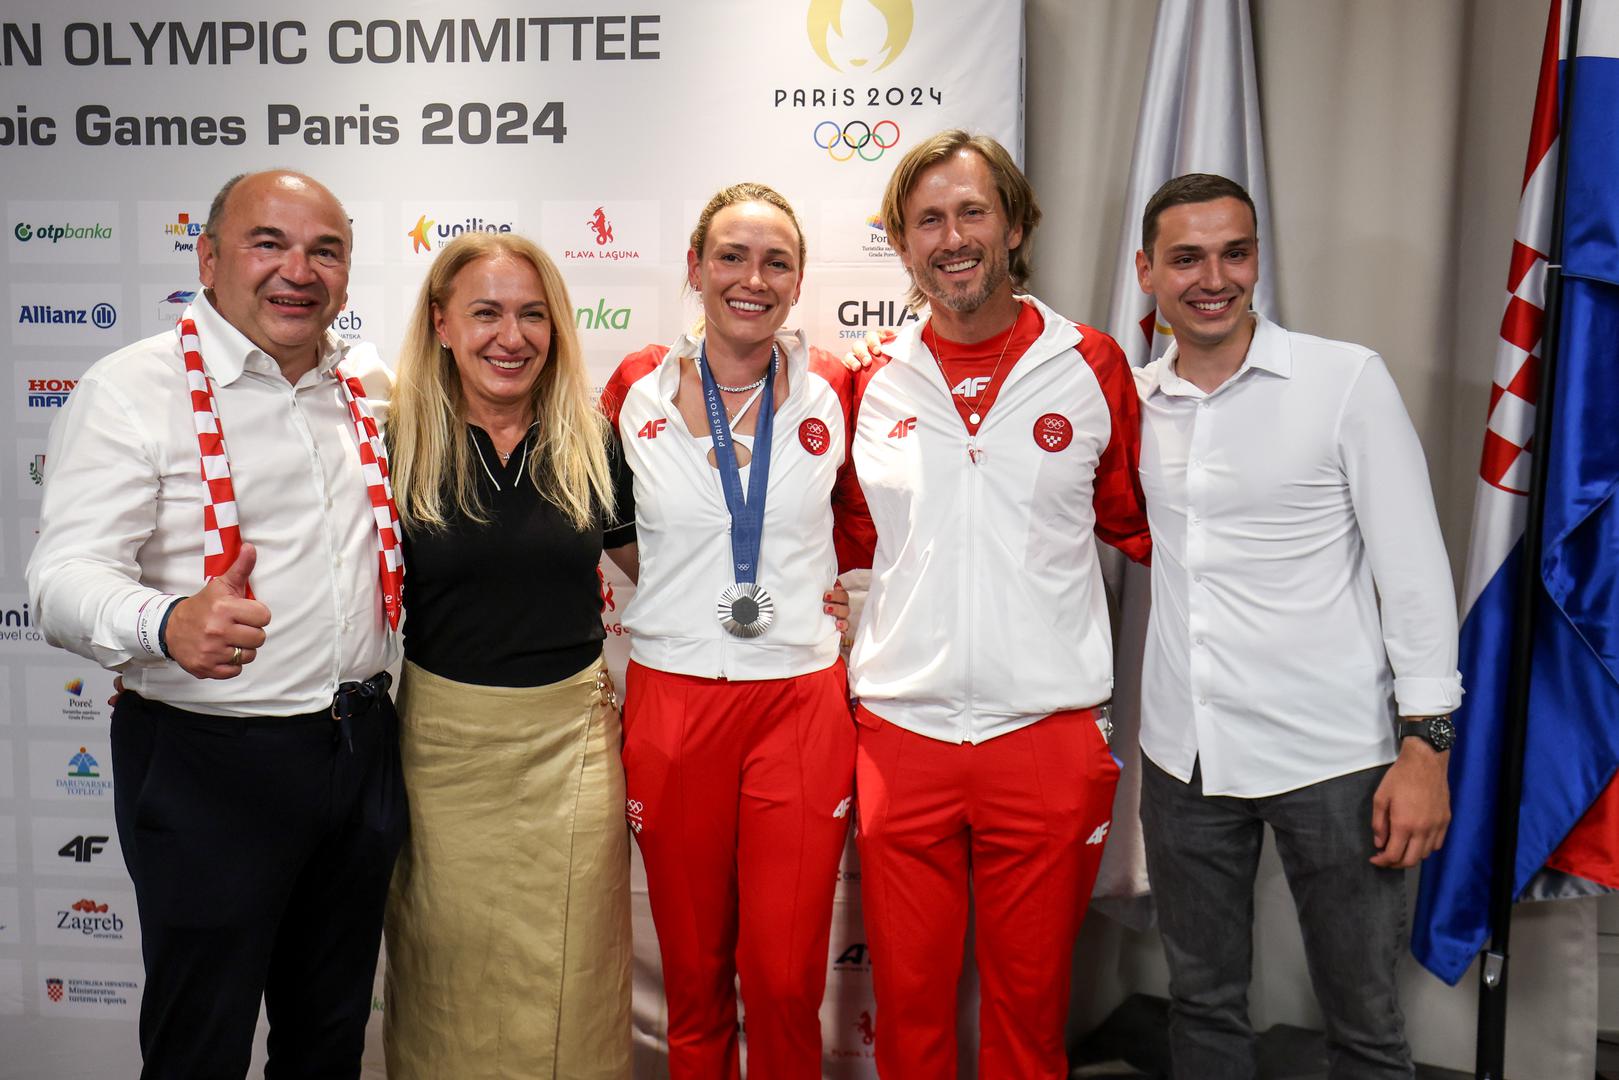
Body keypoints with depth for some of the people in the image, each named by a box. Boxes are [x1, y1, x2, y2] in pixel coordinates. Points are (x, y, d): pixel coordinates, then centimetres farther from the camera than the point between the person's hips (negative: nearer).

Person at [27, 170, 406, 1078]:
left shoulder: (372, 387, 7)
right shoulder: (130, 390, -10)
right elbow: (67, 575, -20)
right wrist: (168, 623, -39)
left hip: (363, 750, 5)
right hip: (211, 765, -5)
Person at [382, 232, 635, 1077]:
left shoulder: (591, 444, 1)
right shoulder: (400, 444, -4)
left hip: (571, 735, 1)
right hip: (442, 740, -1)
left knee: (569, 968, 12)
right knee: (448, 965, 13)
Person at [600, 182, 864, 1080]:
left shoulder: (834, 389, 1)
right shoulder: (637, 386, 1)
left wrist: (825, 596, 3)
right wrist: (667, 586, 8)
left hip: (800, 700, 0)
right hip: (671, 702, 1)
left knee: (786, 978, 1)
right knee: (694, 971, 13)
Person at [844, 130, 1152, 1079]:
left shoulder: (1092, 367, 1)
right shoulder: (872, 383, 5)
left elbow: (1135, 519, 14)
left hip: (1049, 734, -1)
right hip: (902, 733, 1)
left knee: (1030, 1000, 14)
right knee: (908, 999, 13)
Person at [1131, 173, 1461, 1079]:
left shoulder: (1348, 380, -7)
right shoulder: (1136, 400, 4)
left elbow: (1414, 570, -7)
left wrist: (1426, 744, -11)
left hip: (1333, 757, -3)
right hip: (1185, 757, 4)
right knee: (1204, 1005, 17)